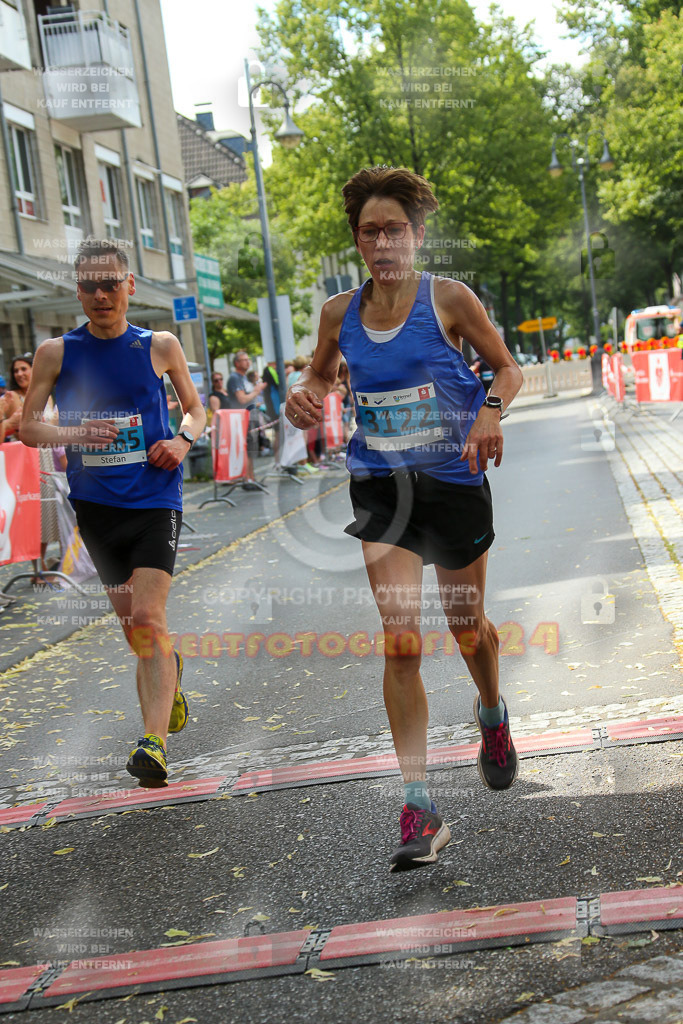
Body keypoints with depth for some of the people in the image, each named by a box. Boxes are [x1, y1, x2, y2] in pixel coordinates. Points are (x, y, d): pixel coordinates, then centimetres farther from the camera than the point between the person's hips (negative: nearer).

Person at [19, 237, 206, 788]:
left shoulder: (160, 346, 2)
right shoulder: (56, 352, 2)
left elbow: (195, 407, 15)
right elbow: (28, 427, 3)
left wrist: (184, 440, -7)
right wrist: (74, 434, -17)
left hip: (155, 499, -2)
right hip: (95, 503, 2)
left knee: (147, 618, -16)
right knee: (131, 622, 11)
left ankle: (154, 742, -18)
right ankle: (170, 668, 44)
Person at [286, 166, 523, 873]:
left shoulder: (448, 298, -5)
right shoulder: (339, 312, 3)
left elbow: (508, 368, 4)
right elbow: (322, 372, 21)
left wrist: (491, 411, -17)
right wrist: (304, 395, -2)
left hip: (454, 479, -1)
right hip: (381, 487, 1)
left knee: (466, 625, 15)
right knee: (399, 640, -11)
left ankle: (492, 715, 51)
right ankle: (419, 810, -9)